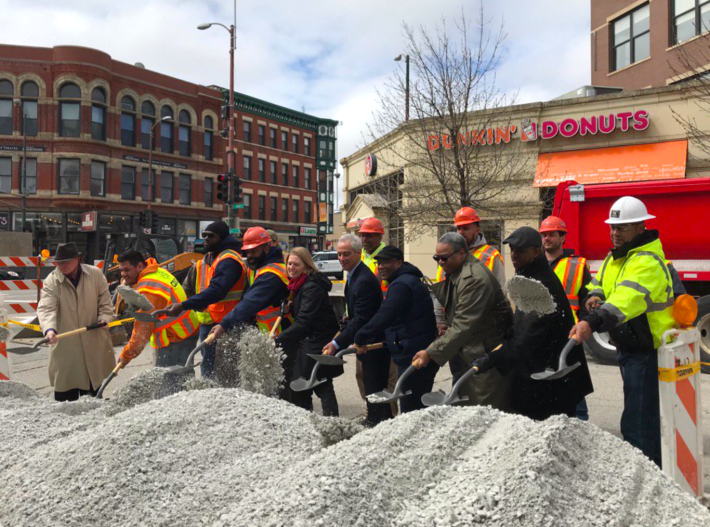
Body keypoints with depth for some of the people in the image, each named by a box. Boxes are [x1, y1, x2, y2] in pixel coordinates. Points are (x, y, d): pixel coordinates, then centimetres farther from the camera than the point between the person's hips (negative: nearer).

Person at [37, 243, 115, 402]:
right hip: (64, 342, -1)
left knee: (92, 388, 16)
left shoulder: (95, 274, -6)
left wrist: (103, 319, -17)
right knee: (66, 394, 5)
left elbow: (105, 302, 2)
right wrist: (49, 329, -40)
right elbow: (46, 308, -21)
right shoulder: (51, 281, -9)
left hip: (93, 341, 1)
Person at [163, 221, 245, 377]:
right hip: (207, 324, 10)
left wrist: (183, 306, -33)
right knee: (208, 369, 18)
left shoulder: (228, 260, -15)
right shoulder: (204, 261, 17)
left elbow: (216, 291, -29)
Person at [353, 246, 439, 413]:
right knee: (420, 407, 19)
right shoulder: (409, 280, 19)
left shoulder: (401, 285, -16)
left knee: (410, 408, -5)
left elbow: (384, 317, -24)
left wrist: (360, 339, -14)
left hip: (413, 357, -11)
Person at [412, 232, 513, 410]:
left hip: (487, 354, -9)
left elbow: (463, 325, -26)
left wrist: (431, 352, -26)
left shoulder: (475, 278, -23)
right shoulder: (454, 273, 9)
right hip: (465, 353, 9)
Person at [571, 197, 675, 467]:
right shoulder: (615, 257, 10)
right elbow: (599, 281, 14)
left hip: (646, 351, -10)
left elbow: (629, 297, -38)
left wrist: (593, 321, -53)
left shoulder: (647, 262, -22)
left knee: (638, 424, -9)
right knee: (641, 413, 24)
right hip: (628, 346, 10)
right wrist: (595, 296, -11)